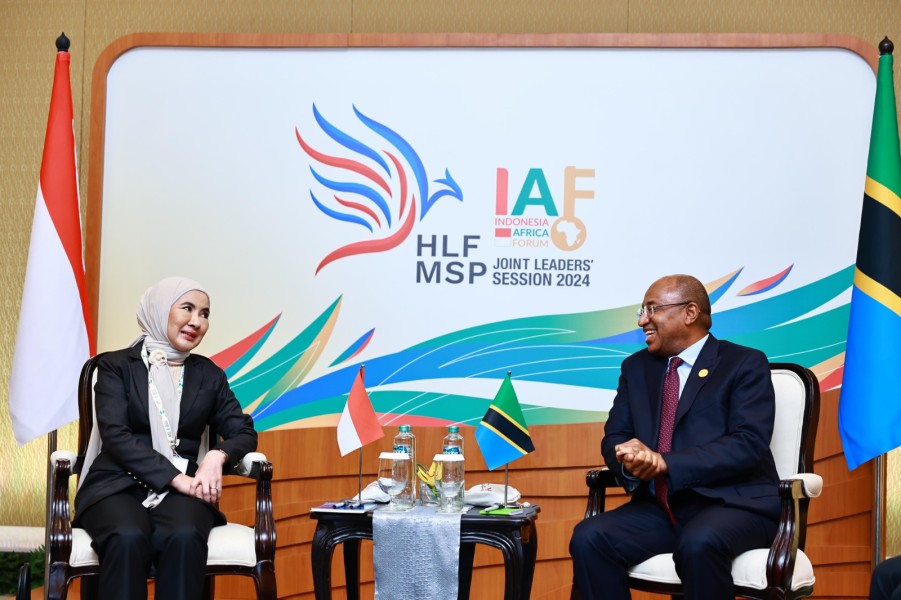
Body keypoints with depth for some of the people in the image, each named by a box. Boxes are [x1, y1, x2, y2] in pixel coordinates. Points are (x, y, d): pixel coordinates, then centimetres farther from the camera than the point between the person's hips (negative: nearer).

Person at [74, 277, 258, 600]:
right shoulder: (116, 366, 7)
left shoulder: (208, 375, 18)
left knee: (185, 538, -35)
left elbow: (244, 433, 12)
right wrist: (175, 478, -16)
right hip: (118, 486, -2)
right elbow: (115, 435, -6)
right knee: (128, 539, -37)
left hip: (180, 490, 2)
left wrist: (219, 455, -12)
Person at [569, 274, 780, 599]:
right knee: (588, 538, -22)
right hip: (660, 507, 5)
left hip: (732, 504, -5)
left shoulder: (745, 364, -2)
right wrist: (630, 459, -14)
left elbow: (748, 444, -14)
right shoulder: (636, 367, 16)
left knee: (698, 544, -38)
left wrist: (665, 463, -22)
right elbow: (614, 436, 12)